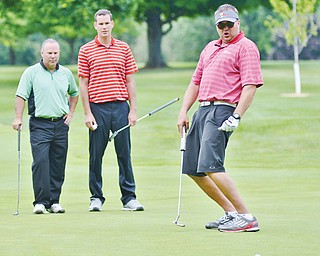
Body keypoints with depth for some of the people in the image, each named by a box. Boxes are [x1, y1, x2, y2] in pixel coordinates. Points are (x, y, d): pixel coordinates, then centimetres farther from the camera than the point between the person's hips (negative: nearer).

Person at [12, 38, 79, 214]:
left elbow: (74, 93, 28)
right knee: (40, 162, -13)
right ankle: (41, 201, -12)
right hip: (40, 125, -4)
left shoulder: (66, 73, 12)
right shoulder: (31, 72, 0)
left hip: (61, 124, 4)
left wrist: (71, 112, 16)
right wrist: (18, 118, -13)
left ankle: (54, 201, 11)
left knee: (58, 164, 4)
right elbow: (21, 96, -3)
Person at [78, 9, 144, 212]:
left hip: (120, 107, 1)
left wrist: (133, 110, 3)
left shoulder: (123, 49, 9)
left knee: (124, 153, 2)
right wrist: (87, 113, -4)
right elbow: (83, 84, 3)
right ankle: (96, 197, 11)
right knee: (96, 154, 2)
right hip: (98, 108, -1)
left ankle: (129, 197, 5)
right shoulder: (86, 51, 4)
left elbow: (130, 81, 9)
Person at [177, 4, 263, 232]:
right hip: (203, 110, 9)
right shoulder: (210, 48, 22)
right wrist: (184, 111, 15)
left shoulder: (245, 47, -3)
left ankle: (246, 217, -16)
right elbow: (196, 82, 26)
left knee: (210, 166, -21)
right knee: (192, 169, 7)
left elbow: (251, 85, -12)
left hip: (222, 111, -9)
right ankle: (231, 213, 15)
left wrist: (237, 116, -20)